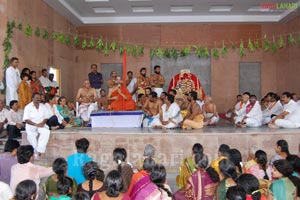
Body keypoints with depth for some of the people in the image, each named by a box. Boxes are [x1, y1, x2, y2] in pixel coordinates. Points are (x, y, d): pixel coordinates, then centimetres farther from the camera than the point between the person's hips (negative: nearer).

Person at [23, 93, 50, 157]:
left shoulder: (43, 106, 12)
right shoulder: (28, 107, 1)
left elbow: (46, 117, 10)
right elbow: (26, 119, -7)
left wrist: (43, 123, -12)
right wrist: (35, 124, -18)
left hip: (41, 125, 2)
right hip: (31, 125, -2)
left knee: (46, 132, -30)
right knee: (31, 135, -31)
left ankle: (40, 150, -32)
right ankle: (36, 152, -21)